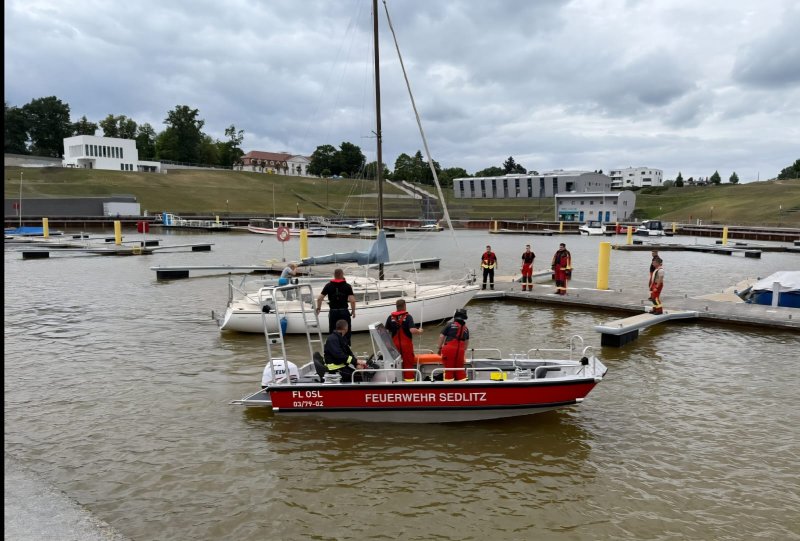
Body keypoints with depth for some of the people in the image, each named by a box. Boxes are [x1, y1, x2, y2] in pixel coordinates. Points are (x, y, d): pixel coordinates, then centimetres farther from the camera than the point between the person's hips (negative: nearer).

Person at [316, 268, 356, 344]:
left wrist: (318, 308, 14)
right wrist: (353, 311, 2)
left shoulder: (328, 286, 2)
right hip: (344, 311, -1)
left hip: (333, 312, 1)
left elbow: (319, 298, -1)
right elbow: (352, 300, -11)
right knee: (346, 333, 8)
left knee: (332, 333, 10)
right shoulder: (347, 286, -3)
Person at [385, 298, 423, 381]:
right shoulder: (408, 317, -11)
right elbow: (412, 330, -22)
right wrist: (419, 331, -4)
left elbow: (386, 331, 2)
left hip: (395, 345, 3)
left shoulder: (390, 317, -1)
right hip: (406, 344, -3)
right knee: (408, 363, 6)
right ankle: (409, 379, 8)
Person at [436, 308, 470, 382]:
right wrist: (464, 350, 40)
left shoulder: (450, 325, 4)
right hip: (460, 350, 3)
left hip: (449, 349, -3)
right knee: (460, 368, 16)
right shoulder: (466, 328, 16)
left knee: (449, 368, 5)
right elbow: (467, 341, 25)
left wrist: (440, 348, 9)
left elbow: (441, 336, 1)